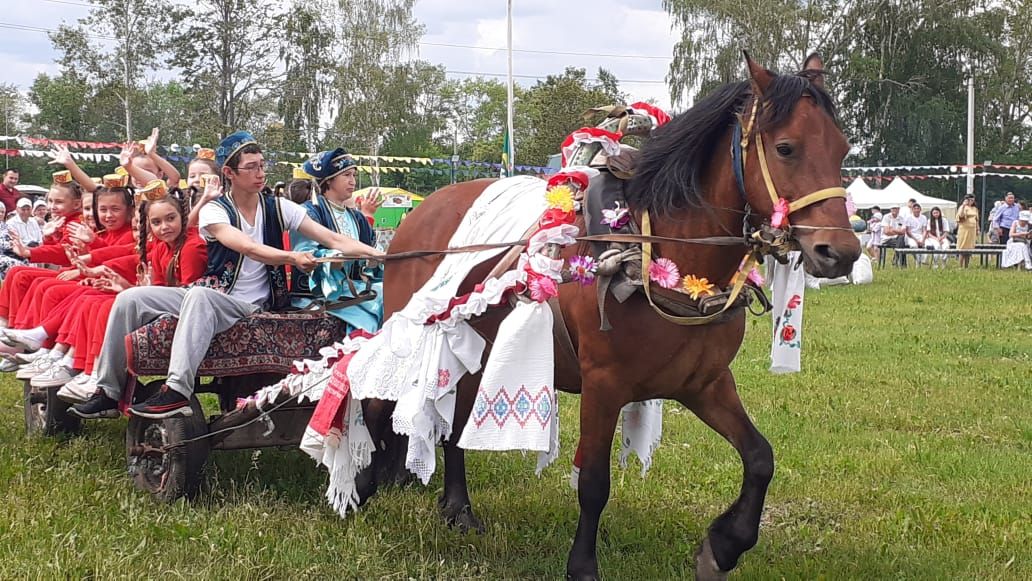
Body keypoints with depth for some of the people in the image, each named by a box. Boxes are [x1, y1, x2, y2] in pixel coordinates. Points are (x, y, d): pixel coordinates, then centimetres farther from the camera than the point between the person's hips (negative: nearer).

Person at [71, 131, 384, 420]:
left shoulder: (277, 208, 3)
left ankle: (177, 392, -46)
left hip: (250, 305, -2)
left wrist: (379, 254, -20)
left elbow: (333, 239, -4)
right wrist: (291, 258, -39)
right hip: (209, 295, 2)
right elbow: (248, 247, -22)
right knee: (130, 299, -15)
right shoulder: (214, 211, -2)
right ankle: (108, 393, -6)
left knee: (200, 295, -36)